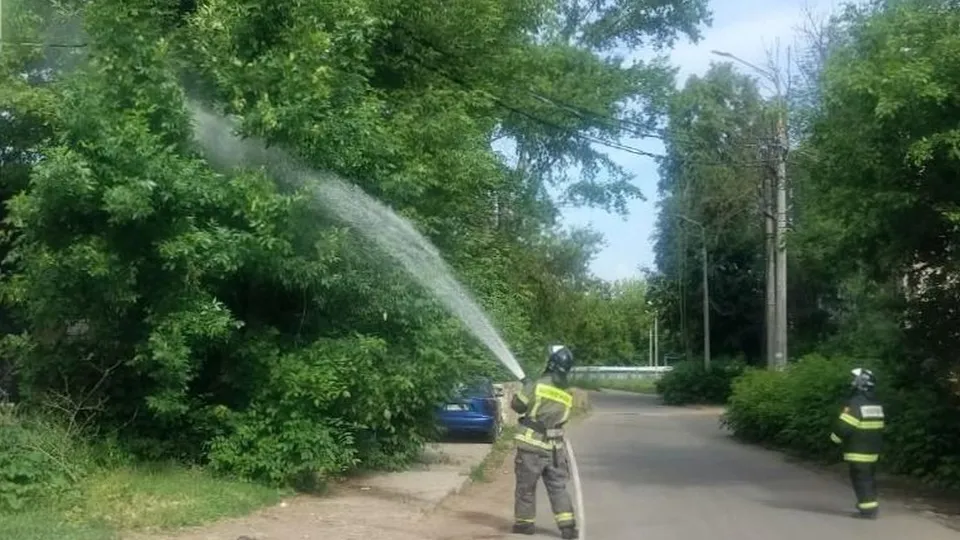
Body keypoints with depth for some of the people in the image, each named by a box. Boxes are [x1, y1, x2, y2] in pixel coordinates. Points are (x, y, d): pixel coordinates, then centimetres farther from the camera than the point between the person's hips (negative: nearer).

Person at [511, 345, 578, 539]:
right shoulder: (567, 397, 4)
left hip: (531, 447, -4)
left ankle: (524, 522, 21)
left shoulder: (537, 386, -13)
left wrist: (525, 389, 15)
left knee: (526, 487, 11)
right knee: (558, 488, 10)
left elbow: (517, 405, -4)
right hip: (554, 450, 4)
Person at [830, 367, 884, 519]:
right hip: (873, 449, 9)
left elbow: (844, 426, -20)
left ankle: (868, 509, -4)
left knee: (861, 479, -3)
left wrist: (836, 438, -2)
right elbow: (878, 426, 17)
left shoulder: (856, 403, -18)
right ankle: (870, 505, 26)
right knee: (869, 477, 18)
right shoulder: (876, 404, 10)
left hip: (858, 451, -9)